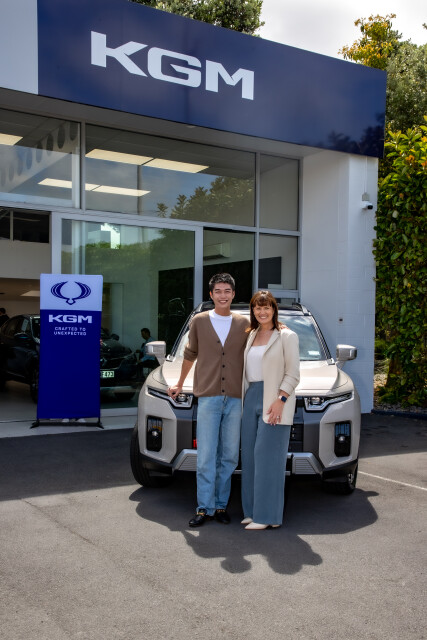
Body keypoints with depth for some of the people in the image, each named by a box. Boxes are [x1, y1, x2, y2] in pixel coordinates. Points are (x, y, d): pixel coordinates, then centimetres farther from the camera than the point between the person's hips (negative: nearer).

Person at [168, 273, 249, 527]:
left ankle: (221, 505, 17)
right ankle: (205, 507, 6)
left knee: (229, 456, 6)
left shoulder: (244, 324, 7)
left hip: (236, 398, 1)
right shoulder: (199, 321, 5)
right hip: (208, 396, -1)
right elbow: (190, 354, 17)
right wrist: (180, 384, 25)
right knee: (206, 456, -2)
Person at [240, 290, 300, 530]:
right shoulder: (252, 335, 16)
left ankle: (268, 515, -1)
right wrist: (244, 399, 11)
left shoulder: (286, 336, -3)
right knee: (250, 455, 7)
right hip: (251, 397, 7)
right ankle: (253, 511, 16)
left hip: (274, 400, -7)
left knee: (268, 455, -7)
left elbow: (293, 374, -8)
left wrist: (280, 400, -17)